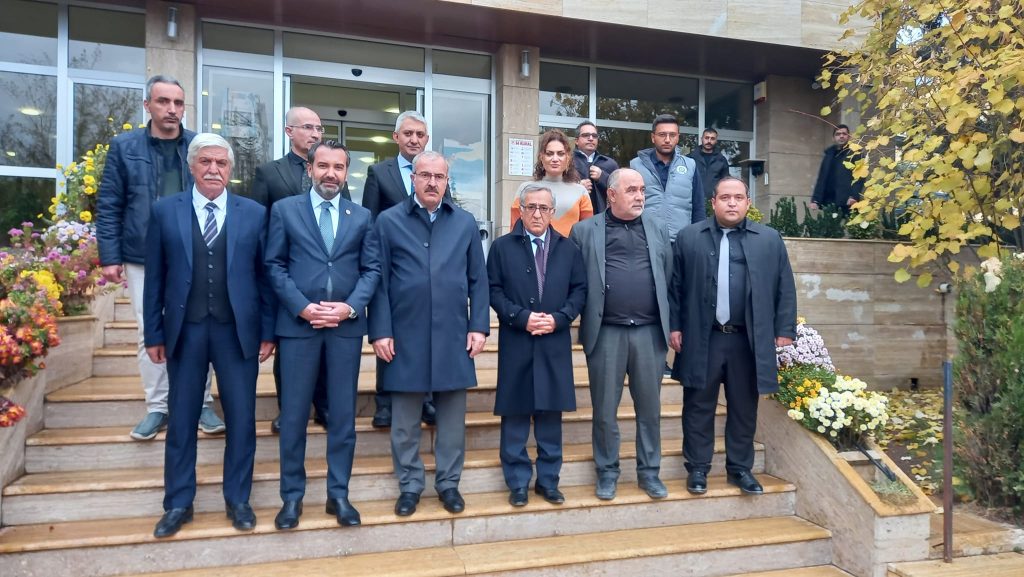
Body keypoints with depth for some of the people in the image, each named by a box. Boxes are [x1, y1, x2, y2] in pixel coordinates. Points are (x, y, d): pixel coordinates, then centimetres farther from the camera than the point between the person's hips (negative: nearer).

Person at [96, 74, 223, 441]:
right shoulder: (124, 147, 3)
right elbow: (109, 206, 2)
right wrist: (110, 257, -4)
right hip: (143, 259, 1)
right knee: (149, 334, 7)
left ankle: (201, 404, 17)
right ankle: (157, 407, 20)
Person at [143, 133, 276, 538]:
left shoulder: (254, 213, 2)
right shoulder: (164, 211, 3)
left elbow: (264, 276, 3)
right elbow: (155, 278, 4)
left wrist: (268, 331, 0)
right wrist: (154, 334, 2)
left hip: (238, 331, 0)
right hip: (184, 330, 1)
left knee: (241, 419, 7)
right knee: (181, 421, 11)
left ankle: (238, 500, 24)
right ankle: (178, 504, 27)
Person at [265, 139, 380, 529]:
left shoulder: (362, 216, 10)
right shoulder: (284, 210, 5)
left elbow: (372, 269, 5)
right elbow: (274, 265, 0)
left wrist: (350, 307, -10)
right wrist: (302, 307, -11)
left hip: (347, 326, 2)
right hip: (298, 324, -1)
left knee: (343, 414, 7)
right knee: (294, 414, 5)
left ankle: (338, 494, 19)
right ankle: (292, 496, 19)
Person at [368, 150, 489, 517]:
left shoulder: (465, 223, 8)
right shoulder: (388, 221, 2)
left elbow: (478, 280, 8)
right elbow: (379, 281, 0)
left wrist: (478, 327, 1)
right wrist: (380, 332, -6)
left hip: (453, 336, 2)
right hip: (405, 337, -1)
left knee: (452, 415, 10)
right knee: (405, 419, 9)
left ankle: (448, 482, 26)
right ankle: (410, 485, 25)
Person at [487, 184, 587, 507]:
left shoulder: (568, 249, 10)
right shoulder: (502, 247, 4)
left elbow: (579, 290, 7)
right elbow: (494, 290, -2)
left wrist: (559, 318, -8)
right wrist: (521, 317, -13)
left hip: (555, 344, 2)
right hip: (516, 345, -2)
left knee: (551, 413, 8)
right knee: (515, 415, 4)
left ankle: (548, 480, 21)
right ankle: (518, 482, 17)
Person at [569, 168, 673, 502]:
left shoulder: (657, 231, 11)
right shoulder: (585, 231, 2)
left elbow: (669, 280, 12)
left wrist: (671, 325, 8)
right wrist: (586, 318, -5)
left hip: (650, 332, 3)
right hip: (606, 333, -2)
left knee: (649, 408, 11)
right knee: (605, 409, 7)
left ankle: (649, 472, 25)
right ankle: (607, 473, 22)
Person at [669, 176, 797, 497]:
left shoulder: (770, 239, 6)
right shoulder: (689, 237, 3)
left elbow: (785, 288, 7)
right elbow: (675, 285, 4)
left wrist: (785, 330, 2)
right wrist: (675, 326, -1)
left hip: (749, 340, 1)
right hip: (701, 338, -1)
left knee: (744, 408, 11)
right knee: (699, 407, 8)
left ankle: (740, 468, 27)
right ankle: (697, 468, 21)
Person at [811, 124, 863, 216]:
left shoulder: (854, 153, 6)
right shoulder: (829, 154, 19)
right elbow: (821, 179, 17)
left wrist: (854, 196, -19)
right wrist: (815, 199, 7)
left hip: (847, 203, -4)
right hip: (829, 202, 4)